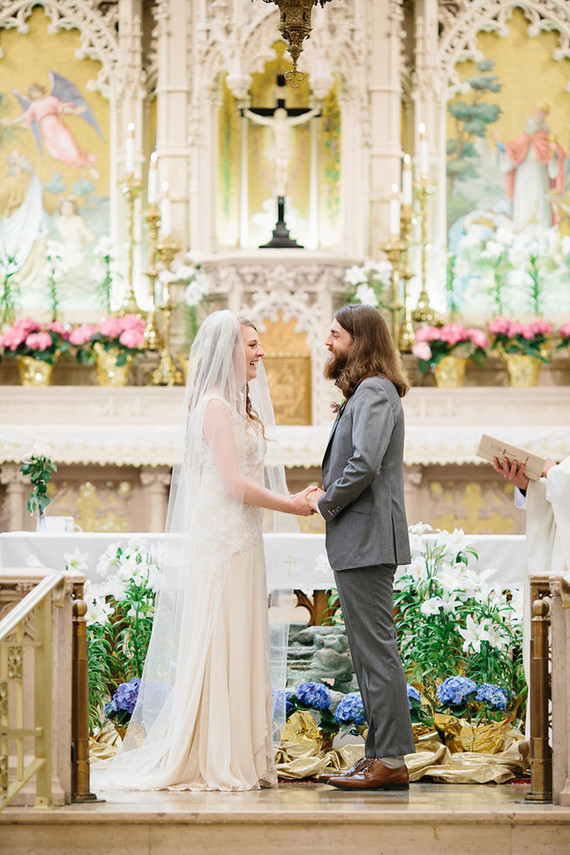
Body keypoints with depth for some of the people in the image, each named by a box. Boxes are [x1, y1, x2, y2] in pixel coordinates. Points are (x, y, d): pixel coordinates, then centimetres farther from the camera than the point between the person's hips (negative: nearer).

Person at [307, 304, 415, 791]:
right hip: (359, 541, 11)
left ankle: (390, 760, -6)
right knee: (370, 650, 11)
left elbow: (364, 465, -24)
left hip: (367, 541, -11)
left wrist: (324, 503, -10)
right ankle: (383, 755, 15)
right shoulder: (367, 392, 20)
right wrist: (328, 498, 8)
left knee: (376, 649, -8)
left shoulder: (373, 392, -12)